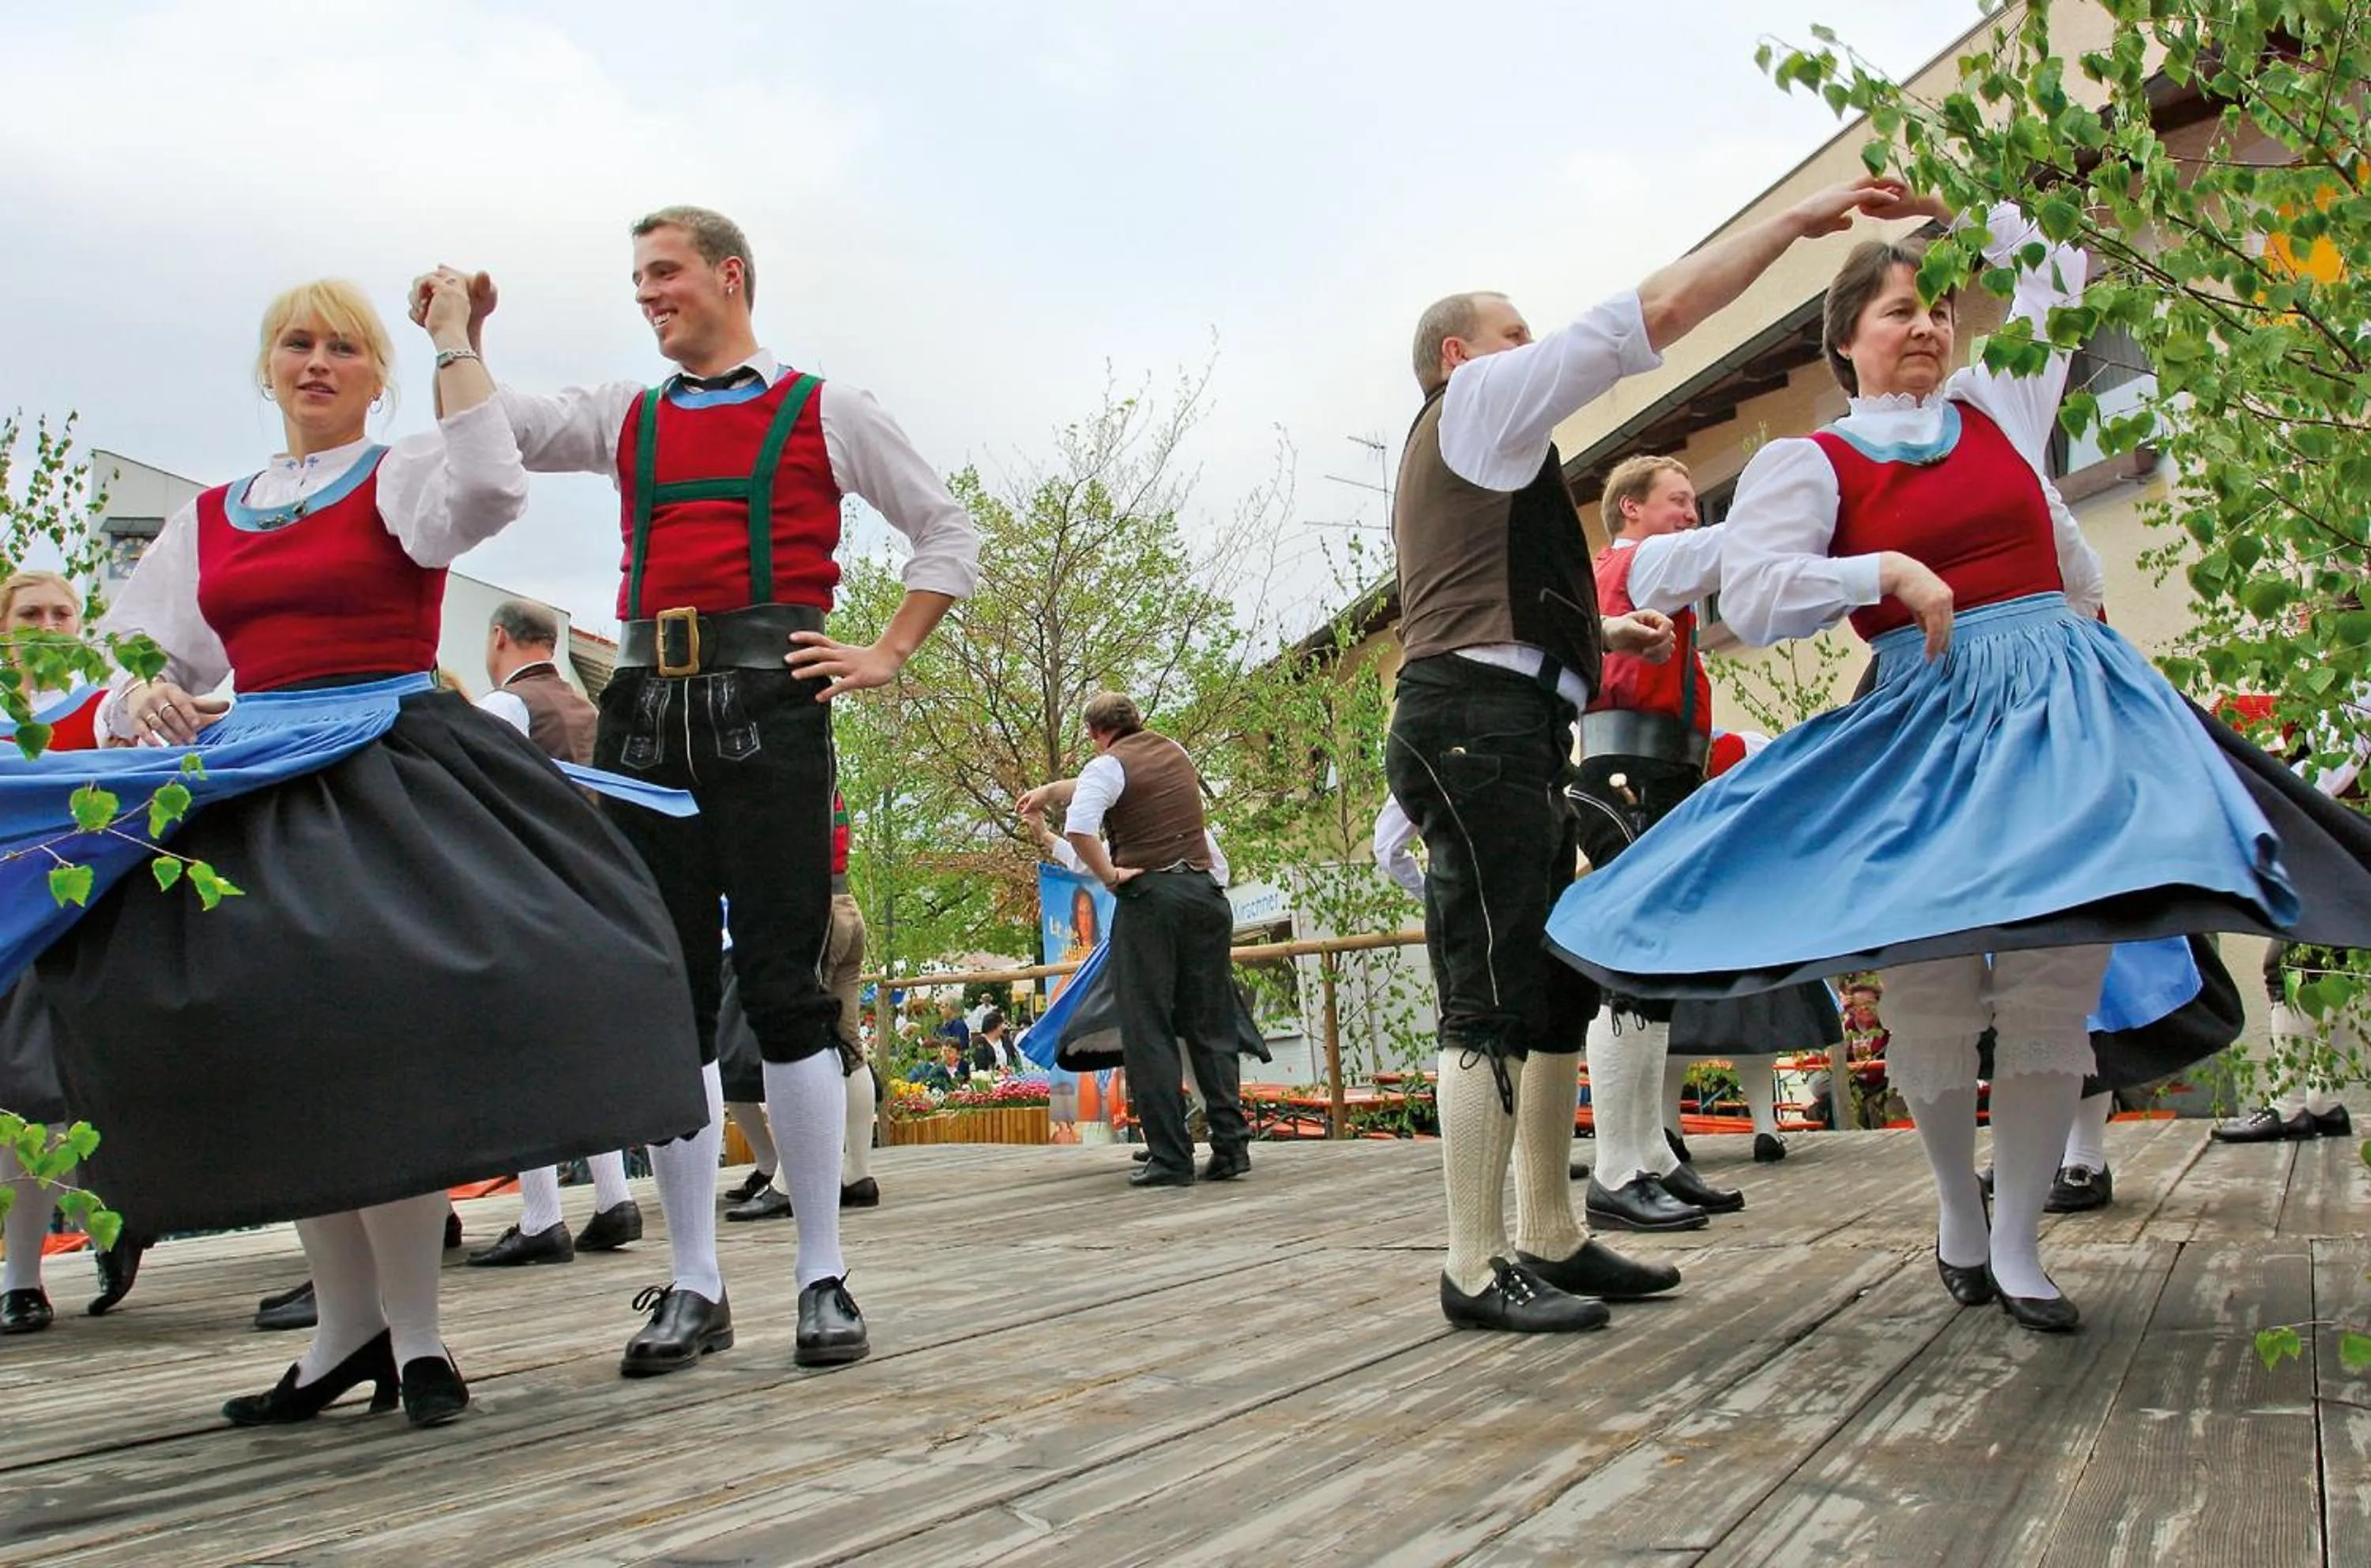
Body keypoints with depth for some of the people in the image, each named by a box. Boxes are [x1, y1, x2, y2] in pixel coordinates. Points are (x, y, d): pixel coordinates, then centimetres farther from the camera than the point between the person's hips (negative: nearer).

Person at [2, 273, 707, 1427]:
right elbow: (137, 659, 18)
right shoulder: (207, 519, 20)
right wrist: (143, 698, -6)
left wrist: (454, 337, -8)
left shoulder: (402, 480, 6)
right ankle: (346, 1327, 12)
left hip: (389, 780, -5)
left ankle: (412, 1332, -5)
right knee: (272, 1054, 0)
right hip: (247, 790, 5)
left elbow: (490, 489, -18)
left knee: (375, 1040, -16)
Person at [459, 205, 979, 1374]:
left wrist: (887, 654, 4)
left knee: (782, 985, -6)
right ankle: (694, 1286, 9)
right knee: (670, 998, 2)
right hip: (647, 710, 4)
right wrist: (462, 339, -2)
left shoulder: (824, 412, 11)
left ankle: (823, 1277, 2)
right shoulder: (627, 418, 21)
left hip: (766, 706, -4)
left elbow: (948, 534, 13)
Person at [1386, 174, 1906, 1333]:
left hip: (1507, 737, 11)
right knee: (1492, 999, -12)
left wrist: (1600, 635, 27)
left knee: (1557, 993, 10)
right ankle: (1477, 1271, -11)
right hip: (1479, 725, -11)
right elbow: (1659, 311, -4)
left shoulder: (1456, 454, 31)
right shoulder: (1480, 396, 2)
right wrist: (1797, 220, 2)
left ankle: (1550, 1240, 15)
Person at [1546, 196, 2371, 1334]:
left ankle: (2017, 1242, 6)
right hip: (1926, 726, -3)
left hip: (2068, 706, 3)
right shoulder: (1809, 462, 3)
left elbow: (2056, 270, 30)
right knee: (1931, 987, -3)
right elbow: (1750, 600, -10)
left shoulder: (1999, 407, 15)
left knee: (2058, 978, -5)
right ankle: (1958, 1210, 22)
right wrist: (1887, 571, -15)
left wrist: (1965, 213, 24)